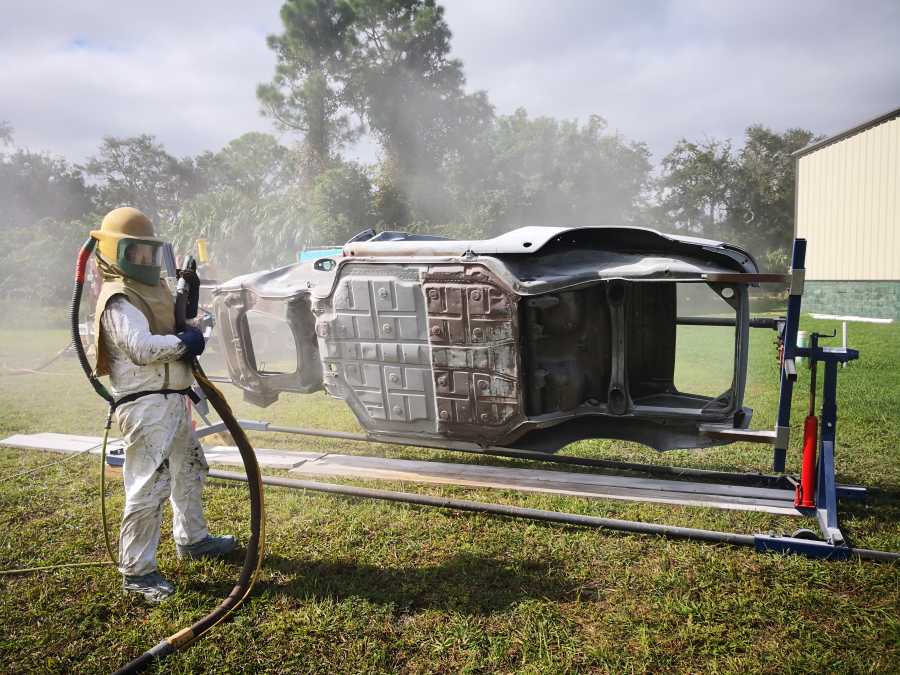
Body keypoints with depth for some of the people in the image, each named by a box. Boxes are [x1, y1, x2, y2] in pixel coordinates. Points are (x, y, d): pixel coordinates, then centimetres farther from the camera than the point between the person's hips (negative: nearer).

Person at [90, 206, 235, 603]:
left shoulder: (151, 288, 18)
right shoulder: (119, 300, -13)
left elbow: (169, 330, 22)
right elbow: (142, 347, -26)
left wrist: (191, 331, 2)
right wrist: (184, 342, -13)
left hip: (172, 400, 11)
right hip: (146, 406, -11)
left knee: (190, 469, 23)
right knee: (149, 487, -8)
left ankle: (191, 539, 40)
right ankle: (136, 571, 3)